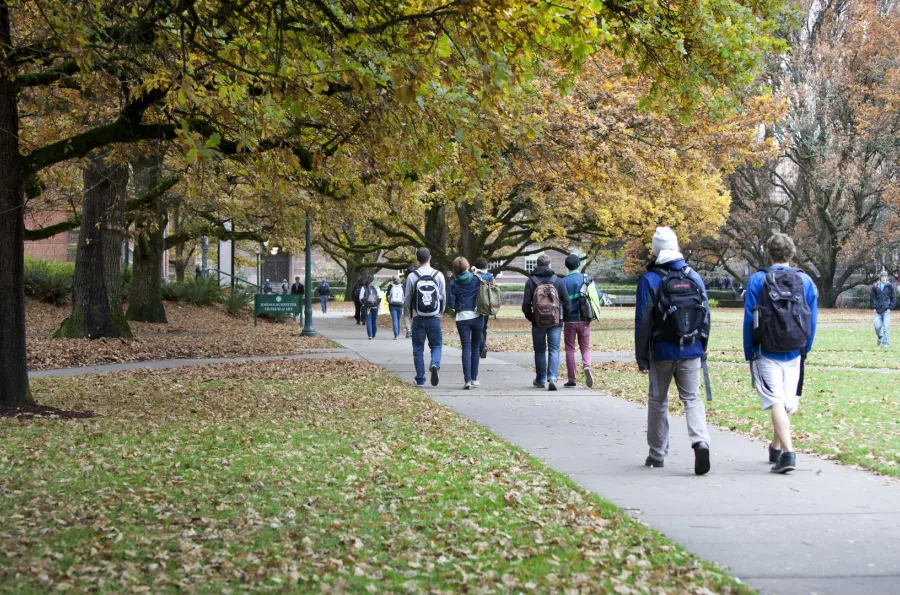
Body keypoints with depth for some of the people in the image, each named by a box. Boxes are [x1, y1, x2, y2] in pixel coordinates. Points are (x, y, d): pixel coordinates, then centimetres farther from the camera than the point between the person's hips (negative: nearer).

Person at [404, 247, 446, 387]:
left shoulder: (412, 277, -5)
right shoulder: (438, 276, -3)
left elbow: (408, 299, 0)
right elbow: (443, 297, 1)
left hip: (418, 318, 0)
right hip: (434, 318, 0)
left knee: (418, 349, 8)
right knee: (436, 345, 12)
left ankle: (420, 379, 7)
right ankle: (435, 364, -17)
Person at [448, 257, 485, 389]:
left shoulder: (454, 282, -2)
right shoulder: (476, 279, -1)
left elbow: (451, 301, -4)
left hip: (462, 317, -1)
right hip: (477, 316, 1)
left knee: (466, 349, -1)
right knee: (475, 348, 12)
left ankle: (467, 380, -12)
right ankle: (474, 379, 14)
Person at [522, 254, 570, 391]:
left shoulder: (531, 282, -2)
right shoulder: (558, 281, 0)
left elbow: (526, 304, -5)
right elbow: (566, 302, 1)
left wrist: (530, 317, 12)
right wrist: (563, 317, 15)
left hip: (538, 322, 0)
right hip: (556, 322, 0)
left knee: (540, 351, 12)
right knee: (554, 350, 0)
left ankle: (541, 380, 19)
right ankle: (552, 377, -18)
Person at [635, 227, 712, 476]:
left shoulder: (650, 280, -7)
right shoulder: (694, 277, 5)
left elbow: (643, 322, -9)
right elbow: (706, 315, 8)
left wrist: (642, 357, -4)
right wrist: (702, 349, 16)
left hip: (662, 352, -2)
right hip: (691, 352, 2)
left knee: (658, 401, 12)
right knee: (692, 399, 3)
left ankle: (657, 453, 19)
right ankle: (701, 441, -22)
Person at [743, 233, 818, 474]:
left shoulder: (758, 280, -4)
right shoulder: (805, 281, 3)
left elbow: (749, 320, -3)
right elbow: (812, 321, 6)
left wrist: (749, 354, 5)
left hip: (766, 354, -3)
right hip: (794, 354, 3)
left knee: (776, 402, -9)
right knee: (788, 403, 15)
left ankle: (788, 452, -23)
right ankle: (776, 447, 31)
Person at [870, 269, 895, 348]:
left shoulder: (890, 286, 0)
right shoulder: (875, 286, 2)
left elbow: (893, 298, 7)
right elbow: (872, 297, 8)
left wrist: (890, 308, -2)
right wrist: (873, 307, 1)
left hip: (886, 310, -1)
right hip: (877, 310, 1)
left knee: (886, 327, -8)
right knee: (877, 326, -2)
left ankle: (886, 343, -2)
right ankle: (880, 337, 29)